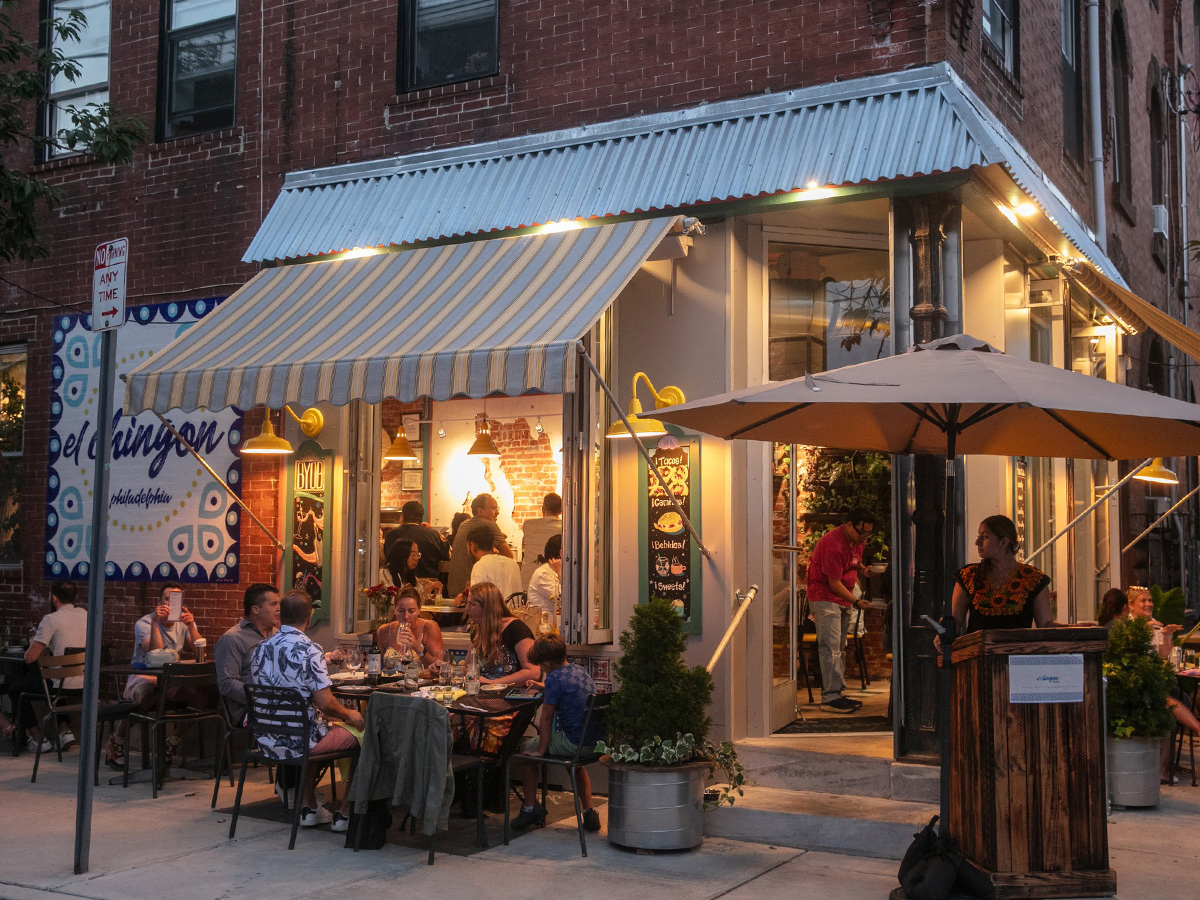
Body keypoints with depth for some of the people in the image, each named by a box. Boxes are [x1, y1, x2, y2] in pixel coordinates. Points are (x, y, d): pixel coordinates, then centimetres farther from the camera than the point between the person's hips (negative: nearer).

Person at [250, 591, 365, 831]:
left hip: (267, 741, 7)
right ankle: (345, 815, 15)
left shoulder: (260, 649, 3)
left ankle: (308, 809, 32)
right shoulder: (309, 651, -18)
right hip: (298, 742, -7)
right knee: (361, 732, 10)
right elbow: (325, 703, -21)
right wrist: (348, 714, 2)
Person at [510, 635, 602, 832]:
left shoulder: (555, 678, -14)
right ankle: (589, 812, 31)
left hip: (573, 743, -8)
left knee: (526, 749, 12)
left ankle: (530, 808, 18)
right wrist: (545, 687, 41)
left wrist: (541, 749, -4)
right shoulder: (579, 671, 11)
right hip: (596, 740, 8)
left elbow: (546, 717, -11)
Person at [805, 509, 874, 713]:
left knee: (840, 648, 10)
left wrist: (864, 570, 4)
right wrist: (856, 601, -20)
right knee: (830, 648, -13)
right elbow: (834, 583, -21)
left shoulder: (857, 540, 5)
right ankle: (830, 698, -13)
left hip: (844, 600, 9)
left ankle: (839, 693, 15)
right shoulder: (833, 544, -24)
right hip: (825, 598, -9)